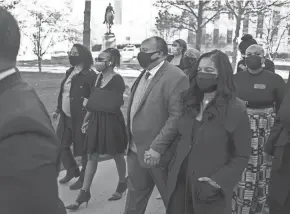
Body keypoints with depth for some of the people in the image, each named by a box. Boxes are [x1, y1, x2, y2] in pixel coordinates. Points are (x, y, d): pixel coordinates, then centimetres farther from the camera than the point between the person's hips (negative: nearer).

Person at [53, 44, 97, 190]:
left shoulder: (90, 75, -15)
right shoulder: (70, 72, 11)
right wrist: (58, 110, 19)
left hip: (80, 118, -8)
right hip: (65, 117, 9)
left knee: (83, 149, 5)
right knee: (61, 145, 16)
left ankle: (84, 179, 24)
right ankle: (72, 170, 37)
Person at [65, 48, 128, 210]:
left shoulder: (117, 80, -15)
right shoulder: (100, 77, 7)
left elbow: (115, 105, -17)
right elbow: (95, 101, 12)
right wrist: (87, 118, 11)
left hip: (111, 121, -7)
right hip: (96, 120, 7)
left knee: (117, 155, 12)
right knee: (92, 157, 9)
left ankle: (122, 184, 35)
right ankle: (85, 193, 16)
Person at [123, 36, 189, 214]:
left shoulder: (176, 77, -18)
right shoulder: (144, 74, 11)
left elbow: (177, 117, -24)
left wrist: (157, 148, -25)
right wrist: (131, 141, 12)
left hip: (157, 153, -8)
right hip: (135, 149, 8)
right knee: (134, 197, 22)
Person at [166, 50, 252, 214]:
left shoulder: (236, 109, -12)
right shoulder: (191, 103, 5)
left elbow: (241, 156, -9)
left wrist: (218, 182, -18)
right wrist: (173, 168, 3)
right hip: (180, 183, 5)